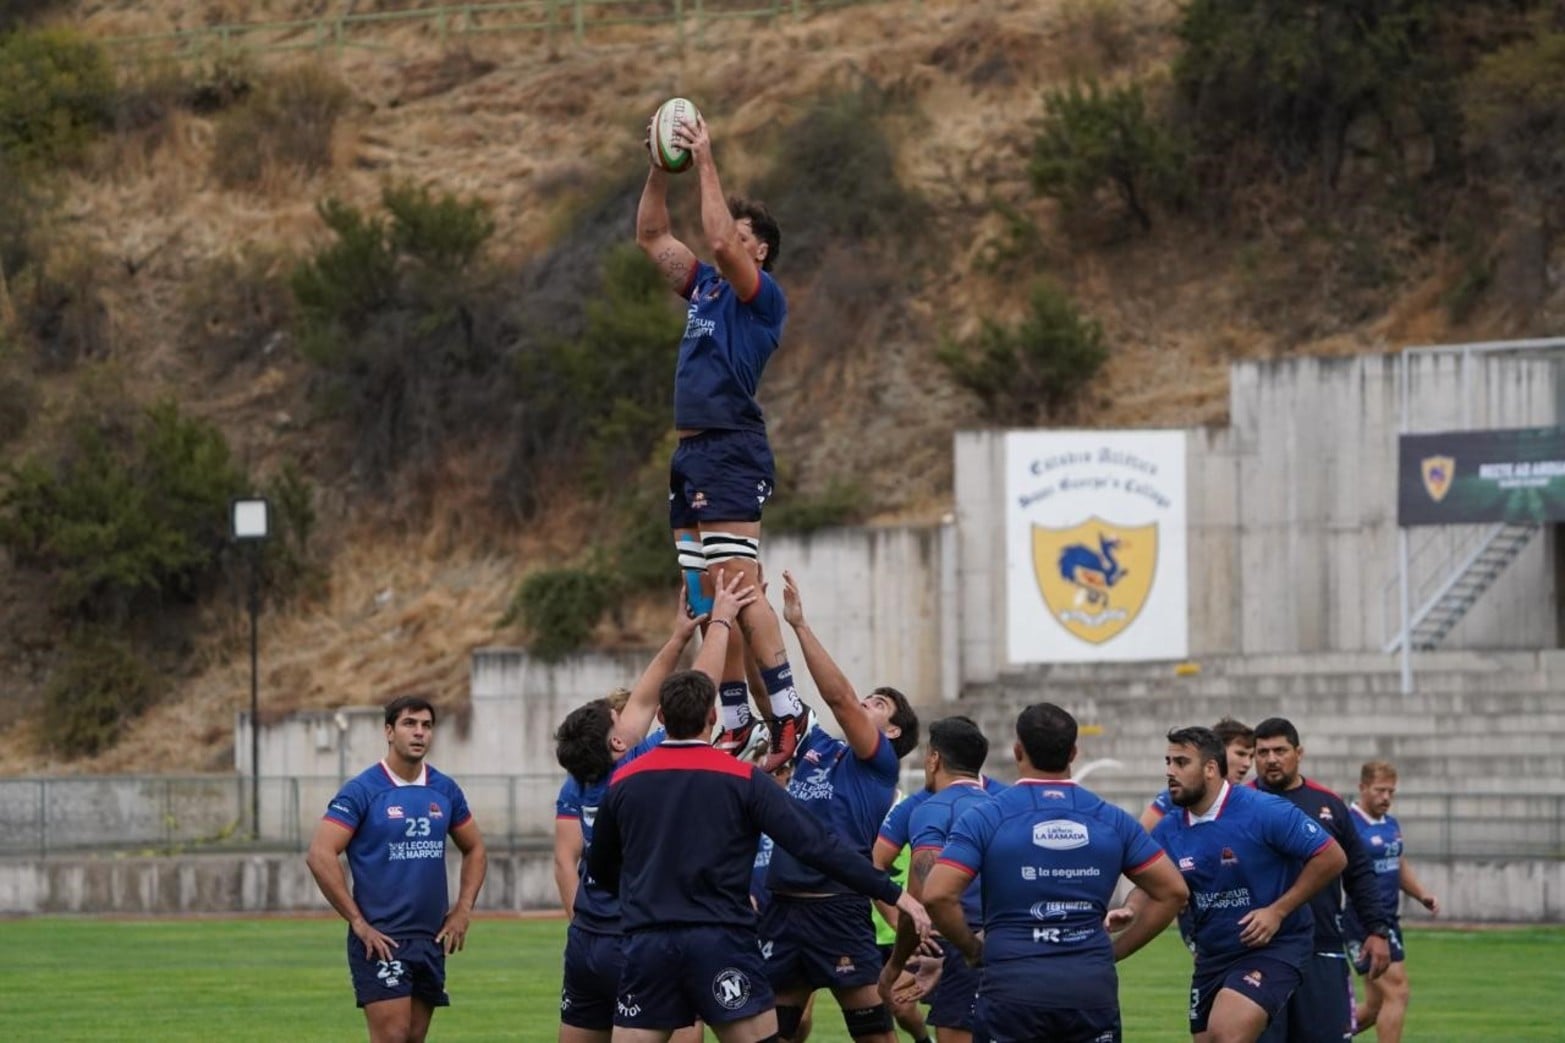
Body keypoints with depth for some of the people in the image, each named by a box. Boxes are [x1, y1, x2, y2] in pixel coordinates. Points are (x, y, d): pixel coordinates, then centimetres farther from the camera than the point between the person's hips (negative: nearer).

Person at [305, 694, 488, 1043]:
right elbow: (320, 856, -14)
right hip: (381, 941, -6)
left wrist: (463, 911, 9)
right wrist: (358, 923, -14)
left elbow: (474, 850, 23)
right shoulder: (362, 791, -8)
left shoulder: (445, 791, 9)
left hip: (431, 939, 6)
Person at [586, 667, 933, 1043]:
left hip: (648, 943, 2)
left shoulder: (623, 782, 6)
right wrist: (893, 893, -4)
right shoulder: (743, 779, -3)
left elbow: (599, 866, 20)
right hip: (721, 942, -2)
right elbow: (814, 843, -8)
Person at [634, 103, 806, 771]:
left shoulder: (761, 295, -3)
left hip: (732, 452, -9)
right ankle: (736, 723, 9)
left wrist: (706, 165, -13)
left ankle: (787, 711, -22)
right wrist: (661, 169, 12)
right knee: (708, 597, 7)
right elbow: (652, 236, 24)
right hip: (693, 452, 9)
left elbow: (721, 242, -19)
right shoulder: (704, 287, 20)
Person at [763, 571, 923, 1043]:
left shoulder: (879, 761, 0)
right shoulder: (813, 747, 17)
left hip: (838, 910, -7)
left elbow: (838, 696, -13)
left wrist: (800, 624, -14)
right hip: (783, 908, 7)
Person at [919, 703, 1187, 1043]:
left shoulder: (986, 817, -3)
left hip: (1011, 991, -2)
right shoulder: (1111, 820, 6)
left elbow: (938, 894, -11)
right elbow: (1171, 891, 9)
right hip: (1092, 987, 2)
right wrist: (1117, 949, 13)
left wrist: (973, 949, 4)